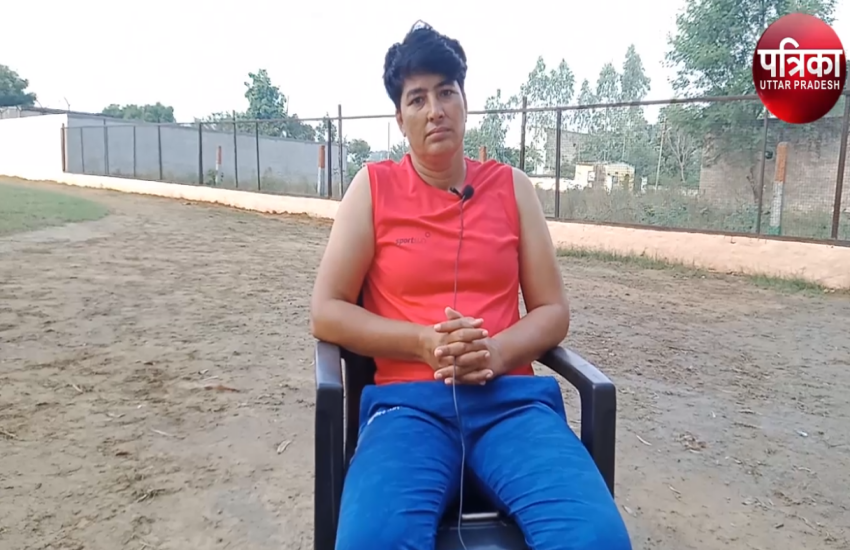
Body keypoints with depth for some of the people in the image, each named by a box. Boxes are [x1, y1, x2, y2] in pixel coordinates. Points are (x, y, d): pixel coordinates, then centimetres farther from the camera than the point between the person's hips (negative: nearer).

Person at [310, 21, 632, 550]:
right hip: (409, 400, -1)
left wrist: (496, 353, -11)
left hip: (511, 396, 2)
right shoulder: (374, 187, 6)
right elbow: (327, 312, 3)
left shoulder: (511, 186, 11)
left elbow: (554, 311, 11)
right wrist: (423, 342, -11)